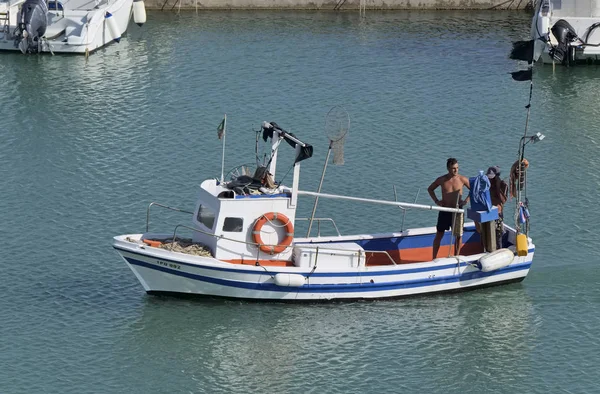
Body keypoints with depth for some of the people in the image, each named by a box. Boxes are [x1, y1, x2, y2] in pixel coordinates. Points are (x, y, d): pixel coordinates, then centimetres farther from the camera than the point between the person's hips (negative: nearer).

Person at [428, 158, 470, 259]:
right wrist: (436, 200, 0)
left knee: (458, 235, 5)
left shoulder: (462, 179, -5)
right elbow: (430, 189, 12)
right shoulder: (441, 180, -3)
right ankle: (434, 259, 8)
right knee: (439, 234, 3)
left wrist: (466, 200, -5)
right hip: (444, 210, 0)